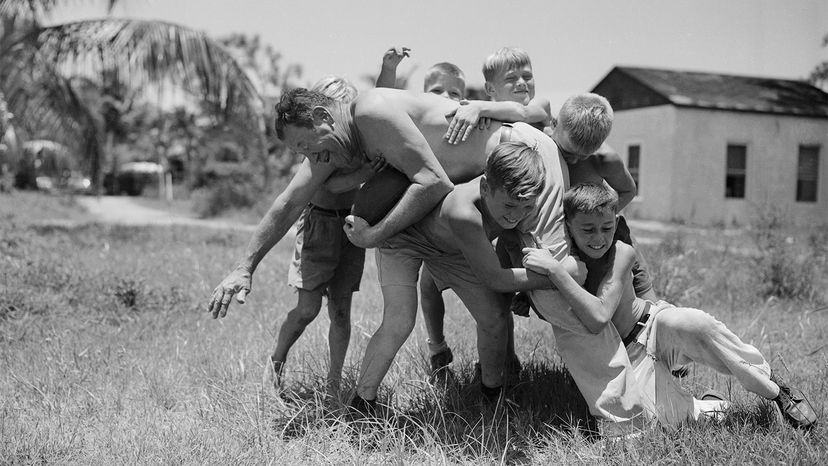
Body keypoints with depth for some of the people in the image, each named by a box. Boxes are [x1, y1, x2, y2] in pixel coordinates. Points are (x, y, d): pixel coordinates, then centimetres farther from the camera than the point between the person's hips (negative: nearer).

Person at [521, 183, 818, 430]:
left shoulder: (622, 254, -20)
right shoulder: (562, 260, -12)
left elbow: (599, 317, -34)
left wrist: (554, 269, -40)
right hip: (629, 358, 1)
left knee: (686, 322, -37)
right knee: (671, 418, -28)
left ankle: (774, 388, -17)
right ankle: (712, 408, 6)